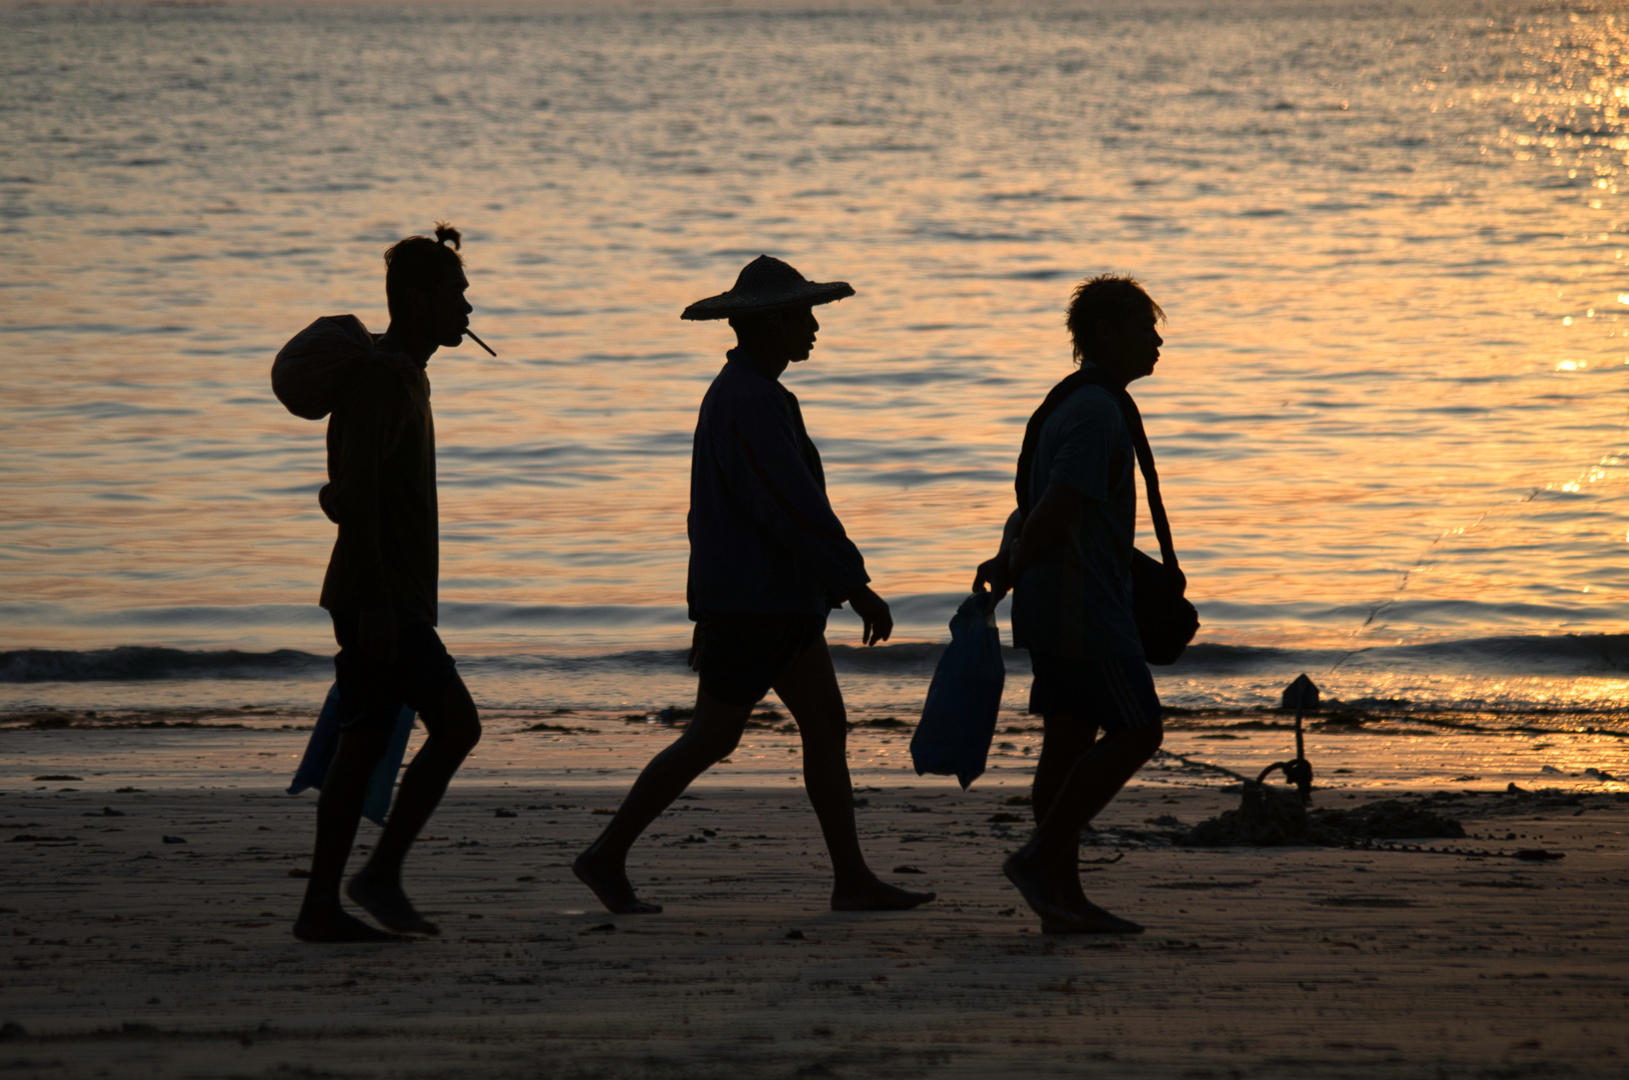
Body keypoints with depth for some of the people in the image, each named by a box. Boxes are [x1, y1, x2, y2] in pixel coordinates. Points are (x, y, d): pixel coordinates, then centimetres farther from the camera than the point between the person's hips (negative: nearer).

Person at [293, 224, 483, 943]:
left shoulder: (402, 376, 20)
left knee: (365, 744, 6)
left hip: (385, 599, 10)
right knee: (456, 725, -12)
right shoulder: (382, 378, -13)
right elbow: (356, 492, -21)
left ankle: (321, 909, 5)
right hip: (382, 598, -10)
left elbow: (347, 494, 28)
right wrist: (376, 600, -24)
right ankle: (382, 874, -8)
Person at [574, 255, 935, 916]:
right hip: (751, 603, -10)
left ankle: (853, 881, 4)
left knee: (827, 727, 5)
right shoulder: (751, 404, -19)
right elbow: (795, 507, -25)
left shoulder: (742, 392, 15)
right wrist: (857, 586, -23)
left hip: (778, 600, 10)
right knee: (712, 739, -3)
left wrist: (710, 608, 24)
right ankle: (608, 856, 7)